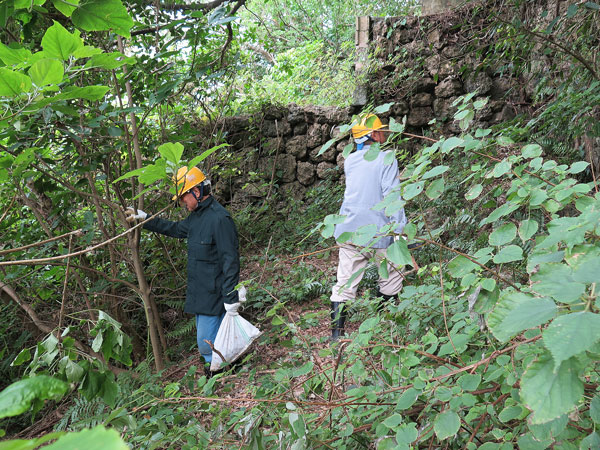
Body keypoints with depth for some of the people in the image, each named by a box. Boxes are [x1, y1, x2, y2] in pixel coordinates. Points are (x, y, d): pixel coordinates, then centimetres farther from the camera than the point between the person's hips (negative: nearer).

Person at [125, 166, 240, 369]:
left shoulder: (219, 219, -21)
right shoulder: (196, 216, 9)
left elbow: (230, 261, -23)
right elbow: (176, 229, 29)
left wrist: (231, 300, -24)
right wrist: (144, 218, 27)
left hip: (214, 295, -10)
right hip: (200, 294, 10)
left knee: (206, 344, -6)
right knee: (206, 342, 17)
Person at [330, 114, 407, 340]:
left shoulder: (350, 160, 12)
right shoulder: (386, 158, -8)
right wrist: (399, 228, -12)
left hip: (348, 231, 6)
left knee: (345, 283, 6)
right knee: (392, 278, 16)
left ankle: (336, 334, 7)